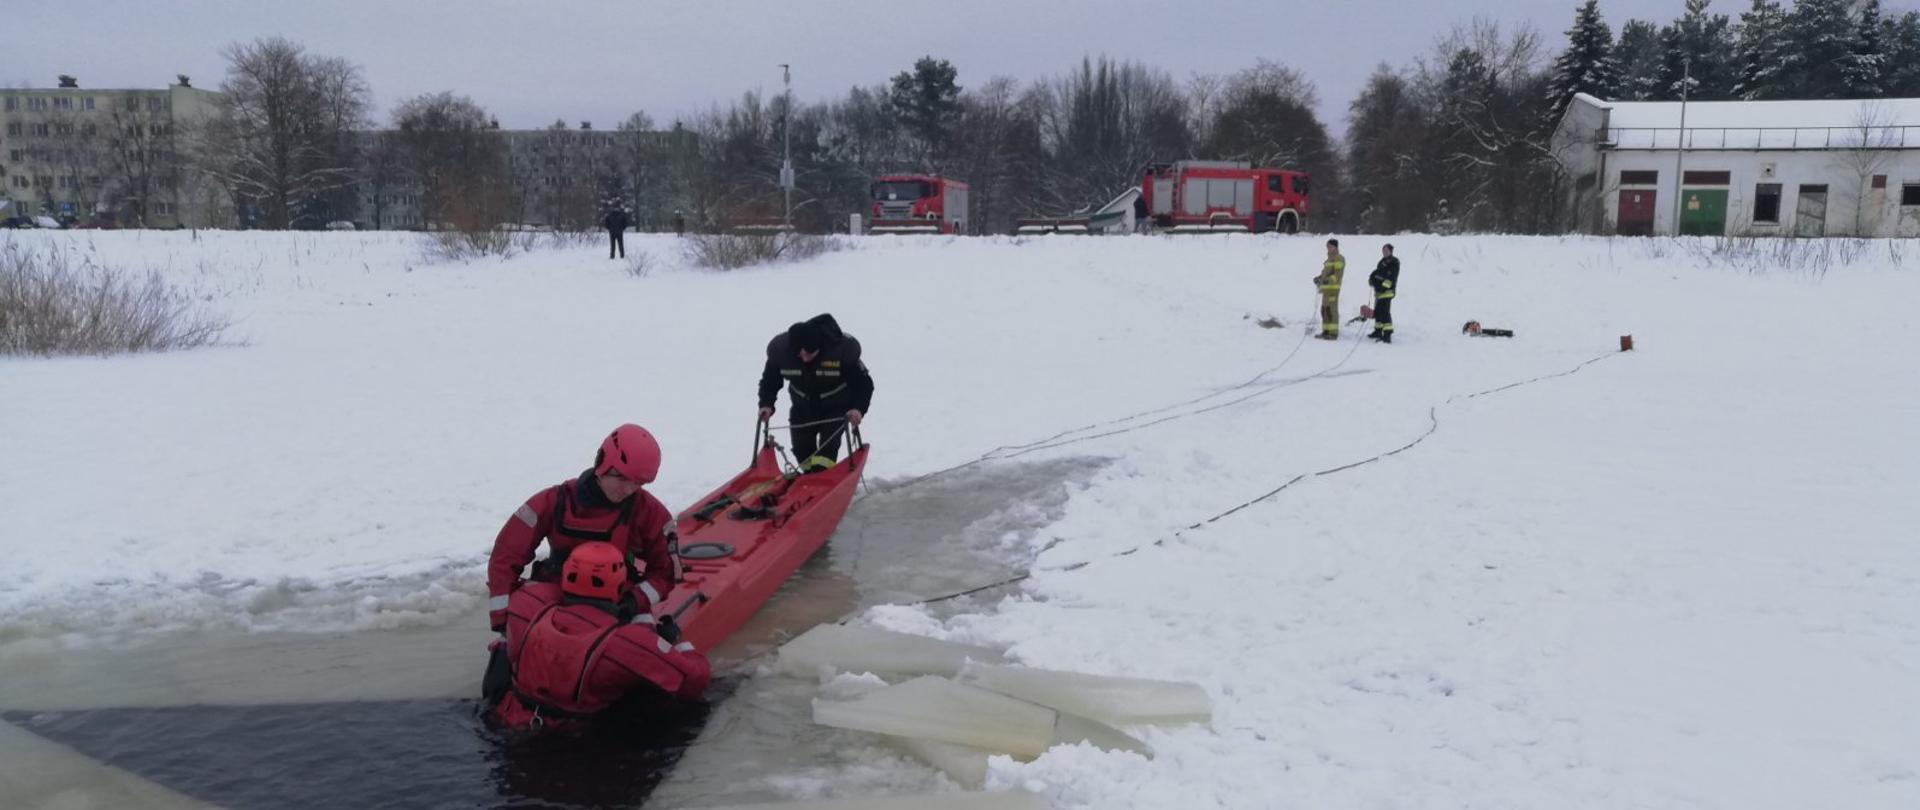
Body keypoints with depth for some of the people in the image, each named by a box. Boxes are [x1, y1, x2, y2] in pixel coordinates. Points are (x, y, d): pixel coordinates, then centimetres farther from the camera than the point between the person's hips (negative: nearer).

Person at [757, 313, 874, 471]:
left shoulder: (843, 348, -32)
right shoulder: (780, 349, -24)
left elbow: (864, 383, -21)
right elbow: (770, 380, -5)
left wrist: (858, 408, -37)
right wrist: (766, 404, -22)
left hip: (837, 407, -3)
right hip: (803, 407, 4)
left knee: (827, 448, -19)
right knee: (801, 449, 6)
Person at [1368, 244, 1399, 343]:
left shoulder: (1394, 262, -9)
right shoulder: (1383, 261, 19)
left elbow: (1392, 277, -18)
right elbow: (1377, 271, 23)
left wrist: (1384, 285, -25)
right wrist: (1371, 278, 4)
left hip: (1387, 291, -9)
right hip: (1379, 291, 9)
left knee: (1385, 312, -15)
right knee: (1377, 311, 16)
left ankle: (1387, 334, -16)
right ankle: (1378, 331, 29)